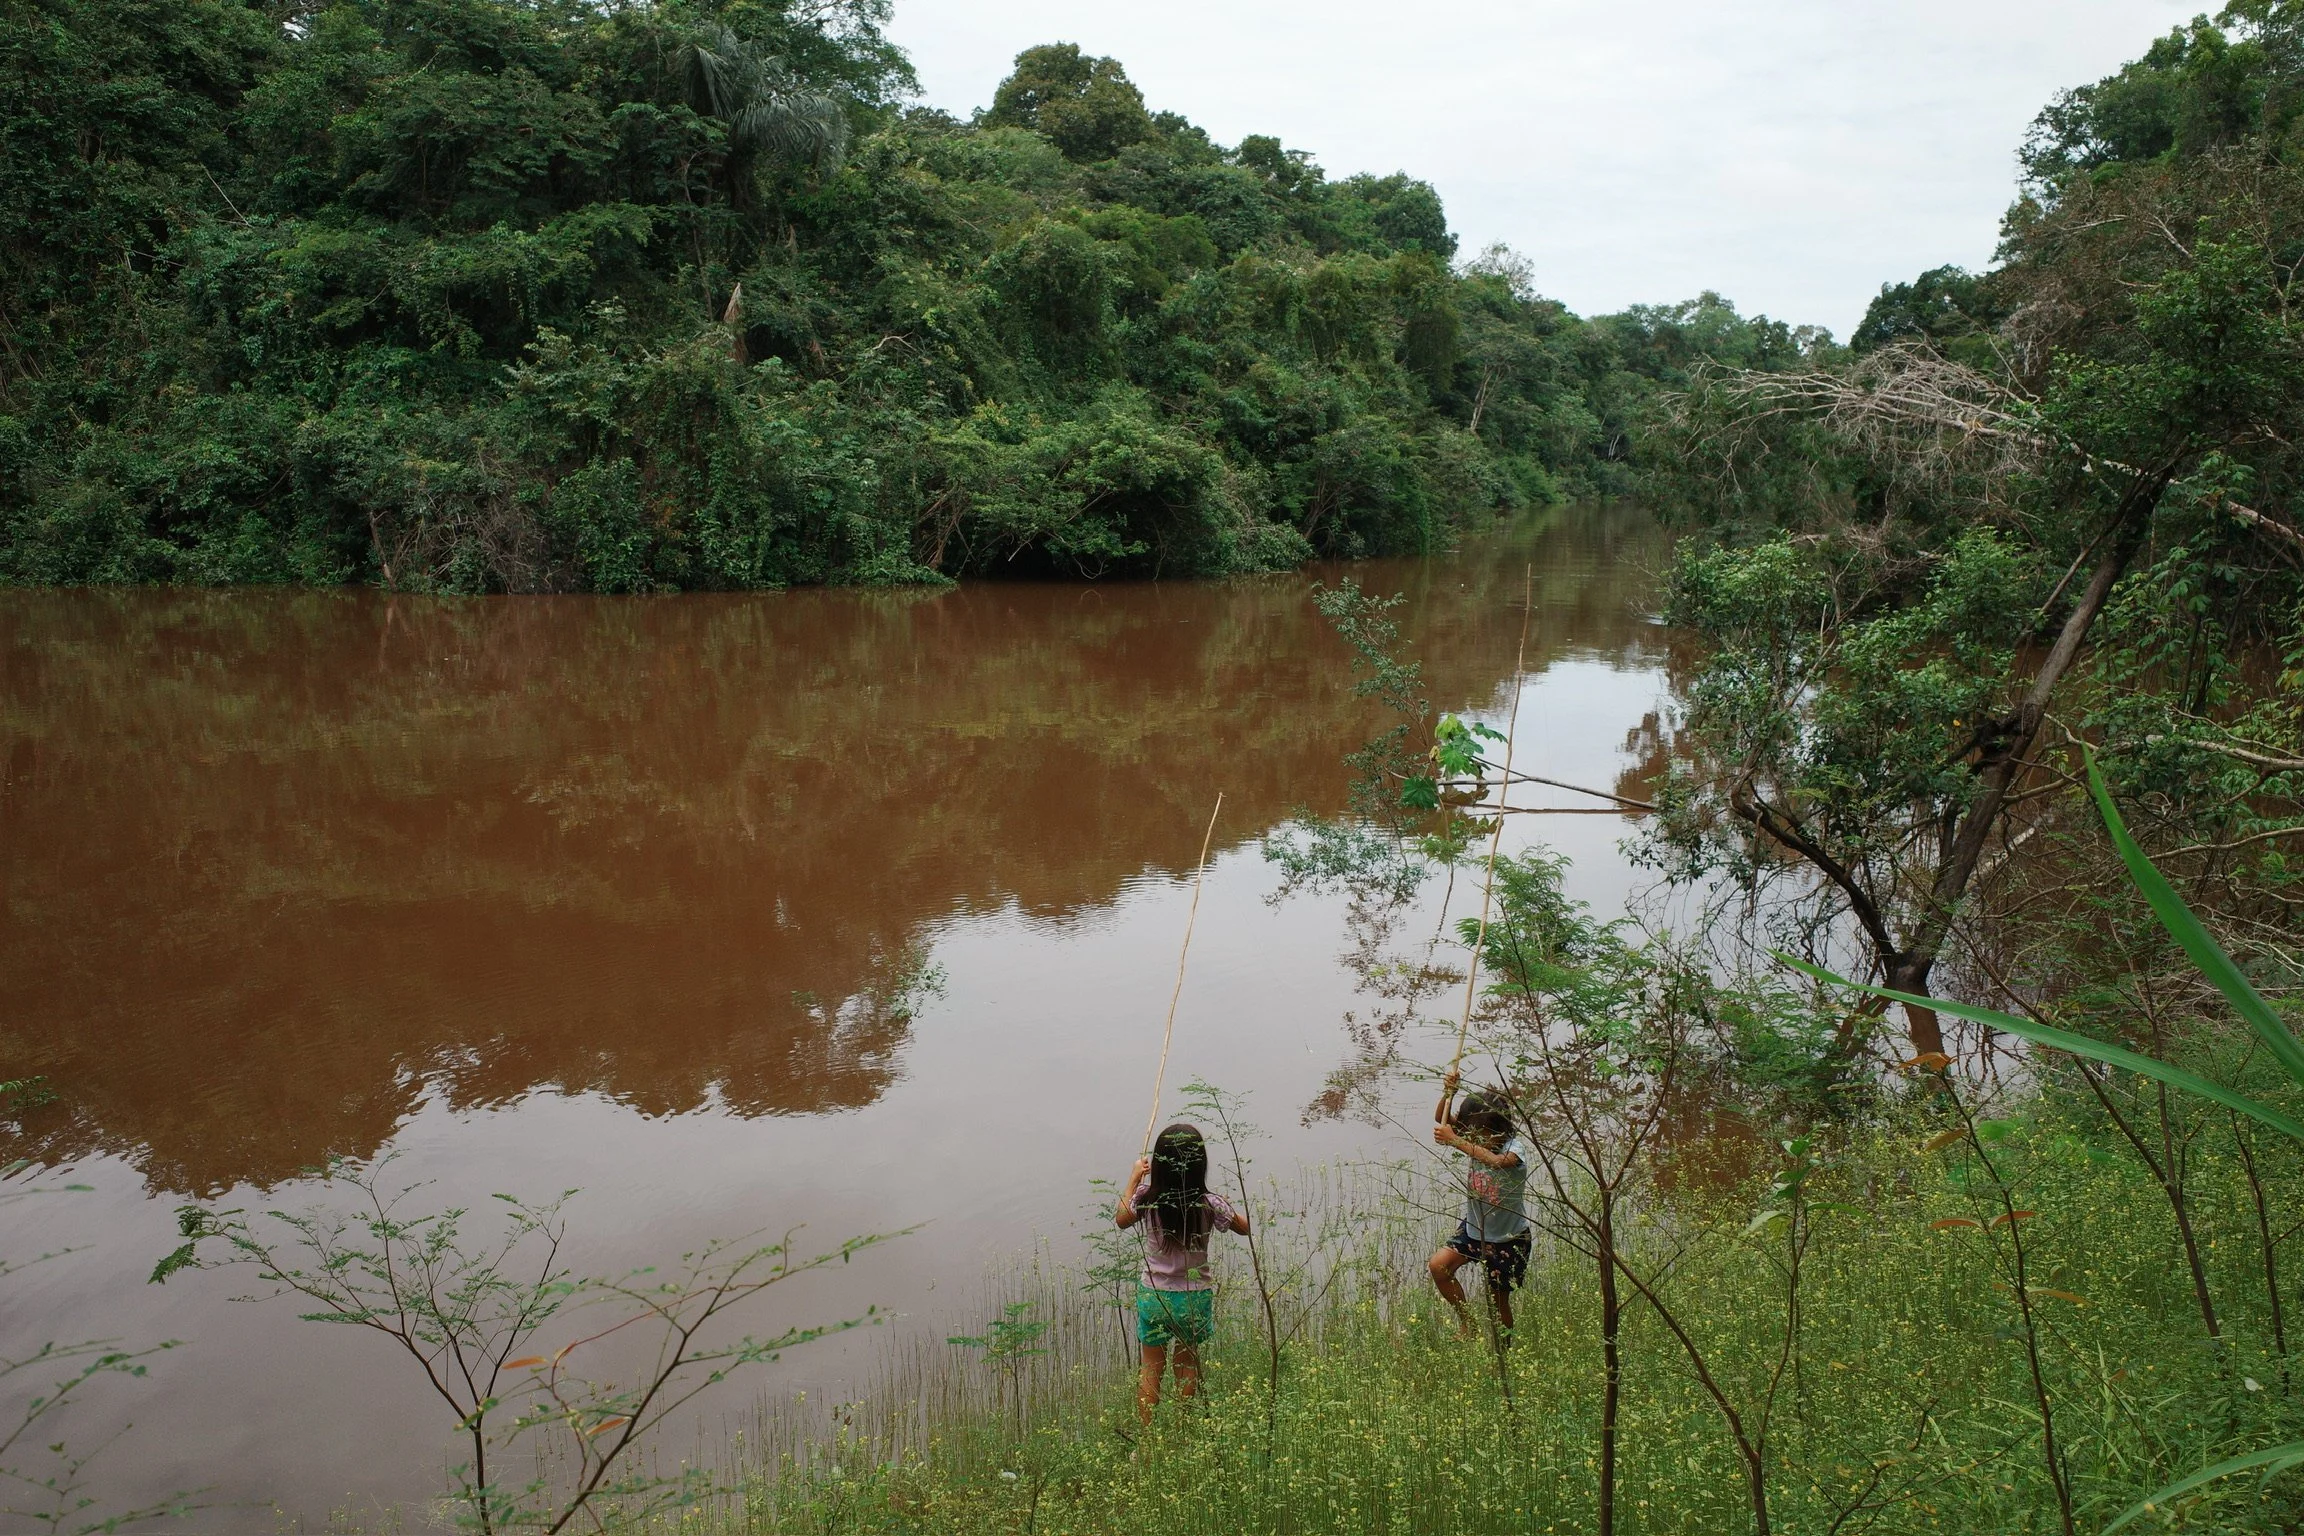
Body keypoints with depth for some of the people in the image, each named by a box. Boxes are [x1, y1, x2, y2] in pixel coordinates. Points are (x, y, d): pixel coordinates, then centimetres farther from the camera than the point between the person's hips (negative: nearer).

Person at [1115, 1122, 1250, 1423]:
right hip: (1195, 1297, 0)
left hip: (1153, 1295, 0)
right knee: (1187, 1365, 19)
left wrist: (1134, 1178, 12)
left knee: (1151, 1367, 16)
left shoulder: (1147, 1197, -17)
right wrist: (1228, 1208, 13)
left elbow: (1122, 1220, 5)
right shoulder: (1208, 1204, -19)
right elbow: (1245, 1227, -2)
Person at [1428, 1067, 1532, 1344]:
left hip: (1508, 1238, -6)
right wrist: (1448, 1092, -27)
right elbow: (1442, 1121, -9)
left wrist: (1455, 1141, -50)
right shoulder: (1476, 1140, -6)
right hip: (1474, 1228, 6)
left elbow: (1497, 1161, -47)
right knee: (1438, 1265, -12)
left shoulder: (1515, 1147, -25)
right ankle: (1465, 1322, 8)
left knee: (1498, 1302, 5)